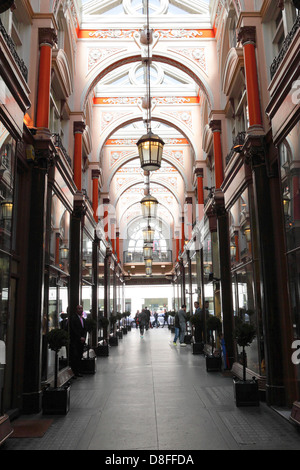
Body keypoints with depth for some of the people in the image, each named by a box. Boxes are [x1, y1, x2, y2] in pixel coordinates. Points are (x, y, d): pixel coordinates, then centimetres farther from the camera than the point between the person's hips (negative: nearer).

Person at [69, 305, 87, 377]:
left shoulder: (83, 319, 18)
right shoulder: (73, 318, -7)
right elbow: (74, 329, -13)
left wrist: (84, 337, -1)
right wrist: (80, 338, -13)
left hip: (81, 341, 7)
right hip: (74, 341, -7)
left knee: (79, 357, 6)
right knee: (74, 356, -8)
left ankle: (77, 372, 11)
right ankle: (74, 372, -2)